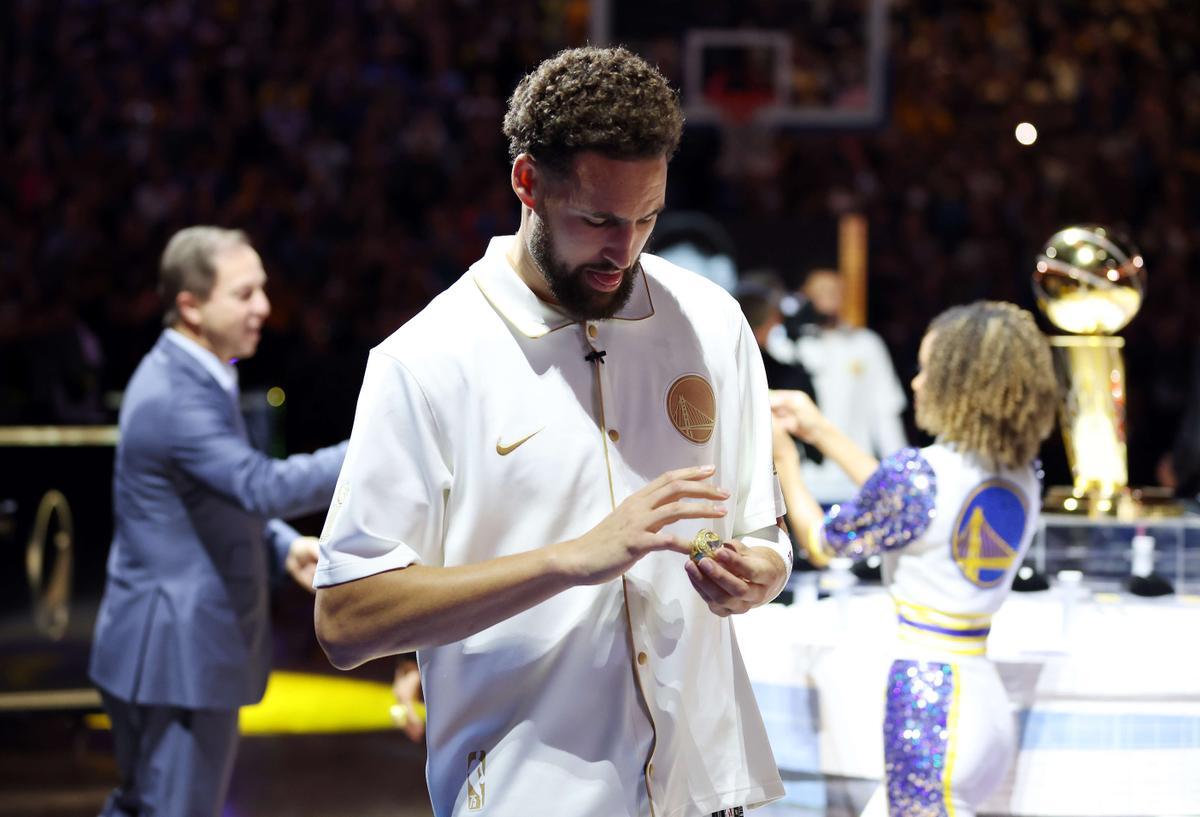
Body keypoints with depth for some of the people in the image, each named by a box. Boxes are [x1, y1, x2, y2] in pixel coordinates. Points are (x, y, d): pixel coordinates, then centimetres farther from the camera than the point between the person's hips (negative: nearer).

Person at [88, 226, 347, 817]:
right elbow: (263, 485, -33)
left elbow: (231, 494, 21)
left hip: (193, 645, 10)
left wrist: (283, 545, 4)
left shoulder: (190, 376, 11)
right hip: (176, 654, -10)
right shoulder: (174, 396, -23)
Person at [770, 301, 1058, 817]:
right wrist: (820, 431, 25)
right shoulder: (1022, 475, 6)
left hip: (928, 706, -8)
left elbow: (823, 542, -1)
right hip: (987, 698, 8)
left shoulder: (918, 473, -17)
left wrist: (781, 461, 15)